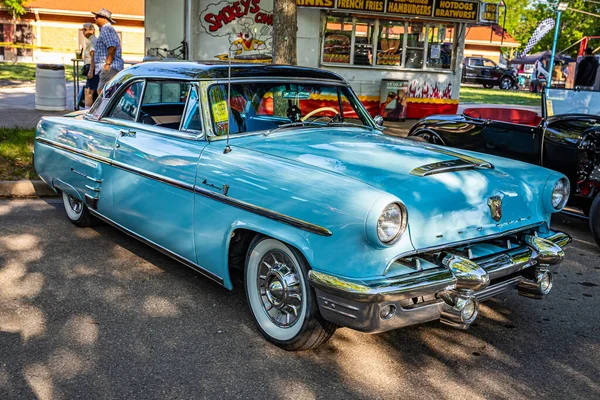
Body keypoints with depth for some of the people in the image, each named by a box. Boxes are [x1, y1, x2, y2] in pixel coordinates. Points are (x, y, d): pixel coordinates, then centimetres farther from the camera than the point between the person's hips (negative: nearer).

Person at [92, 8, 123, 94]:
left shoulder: (106, 29, -8)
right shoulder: (109, 29, 25)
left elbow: (112, 47, -21)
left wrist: (107, 64, -20)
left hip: (109, 68, -11)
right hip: (114, 67, 11)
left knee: (102, 92, -14)